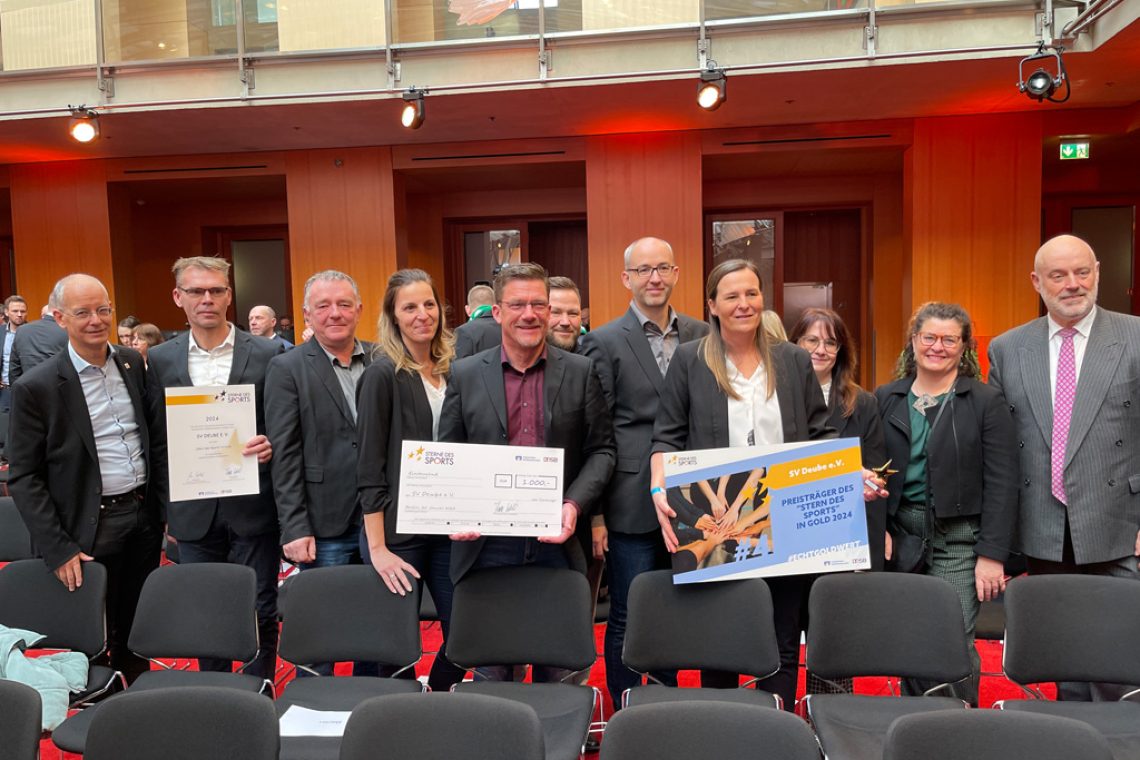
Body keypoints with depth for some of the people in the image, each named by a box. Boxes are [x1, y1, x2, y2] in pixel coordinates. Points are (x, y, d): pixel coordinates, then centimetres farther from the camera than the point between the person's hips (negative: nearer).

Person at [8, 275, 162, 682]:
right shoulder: (36, 388, -10)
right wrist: (58, 550, -13)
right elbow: (23, 478, -8)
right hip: (91, 528, -4)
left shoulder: (133, 363, 4)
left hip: (144, 516, 4)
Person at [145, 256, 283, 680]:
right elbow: (157, 441, 7)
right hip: (192, 512, 2)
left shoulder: (268, 355, -3)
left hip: (252, 507, -2)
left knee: (259, 614, 7)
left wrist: (271, 445, -19)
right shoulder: (160, 360, 5)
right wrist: (166, 509, 4)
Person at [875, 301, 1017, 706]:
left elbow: (1001, 485, -5)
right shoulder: (885, 399, 8)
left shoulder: (986, 402, -1)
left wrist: (992, 554, -10)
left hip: (959, 540, -3)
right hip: (901, 536, 3)